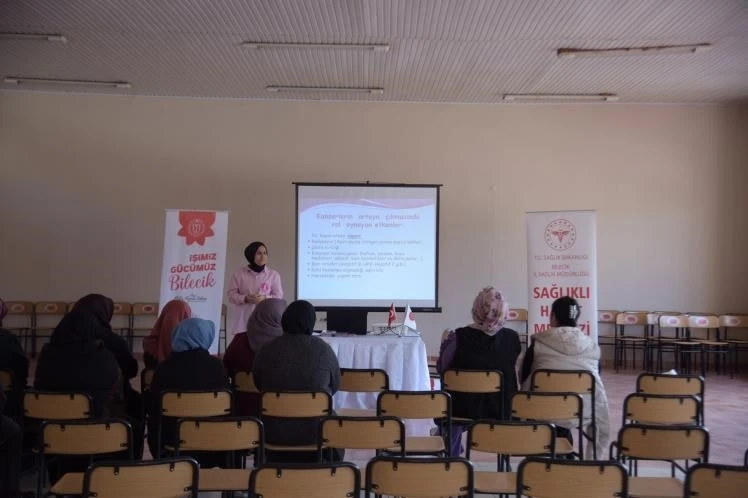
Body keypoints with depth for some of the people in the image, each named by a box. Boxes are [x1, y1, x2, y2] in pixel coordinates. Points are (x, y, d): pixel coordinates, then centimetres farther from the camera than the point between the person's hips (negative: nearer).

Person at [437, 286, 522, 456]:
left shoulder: (459, 337, -20)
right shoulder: (512, 338, -13)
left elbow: (441, 369, -4)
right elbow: (514, 375, 5)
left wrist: (446, 342, 14)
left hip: (464, 410, -2)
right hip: (502, 412, 2)